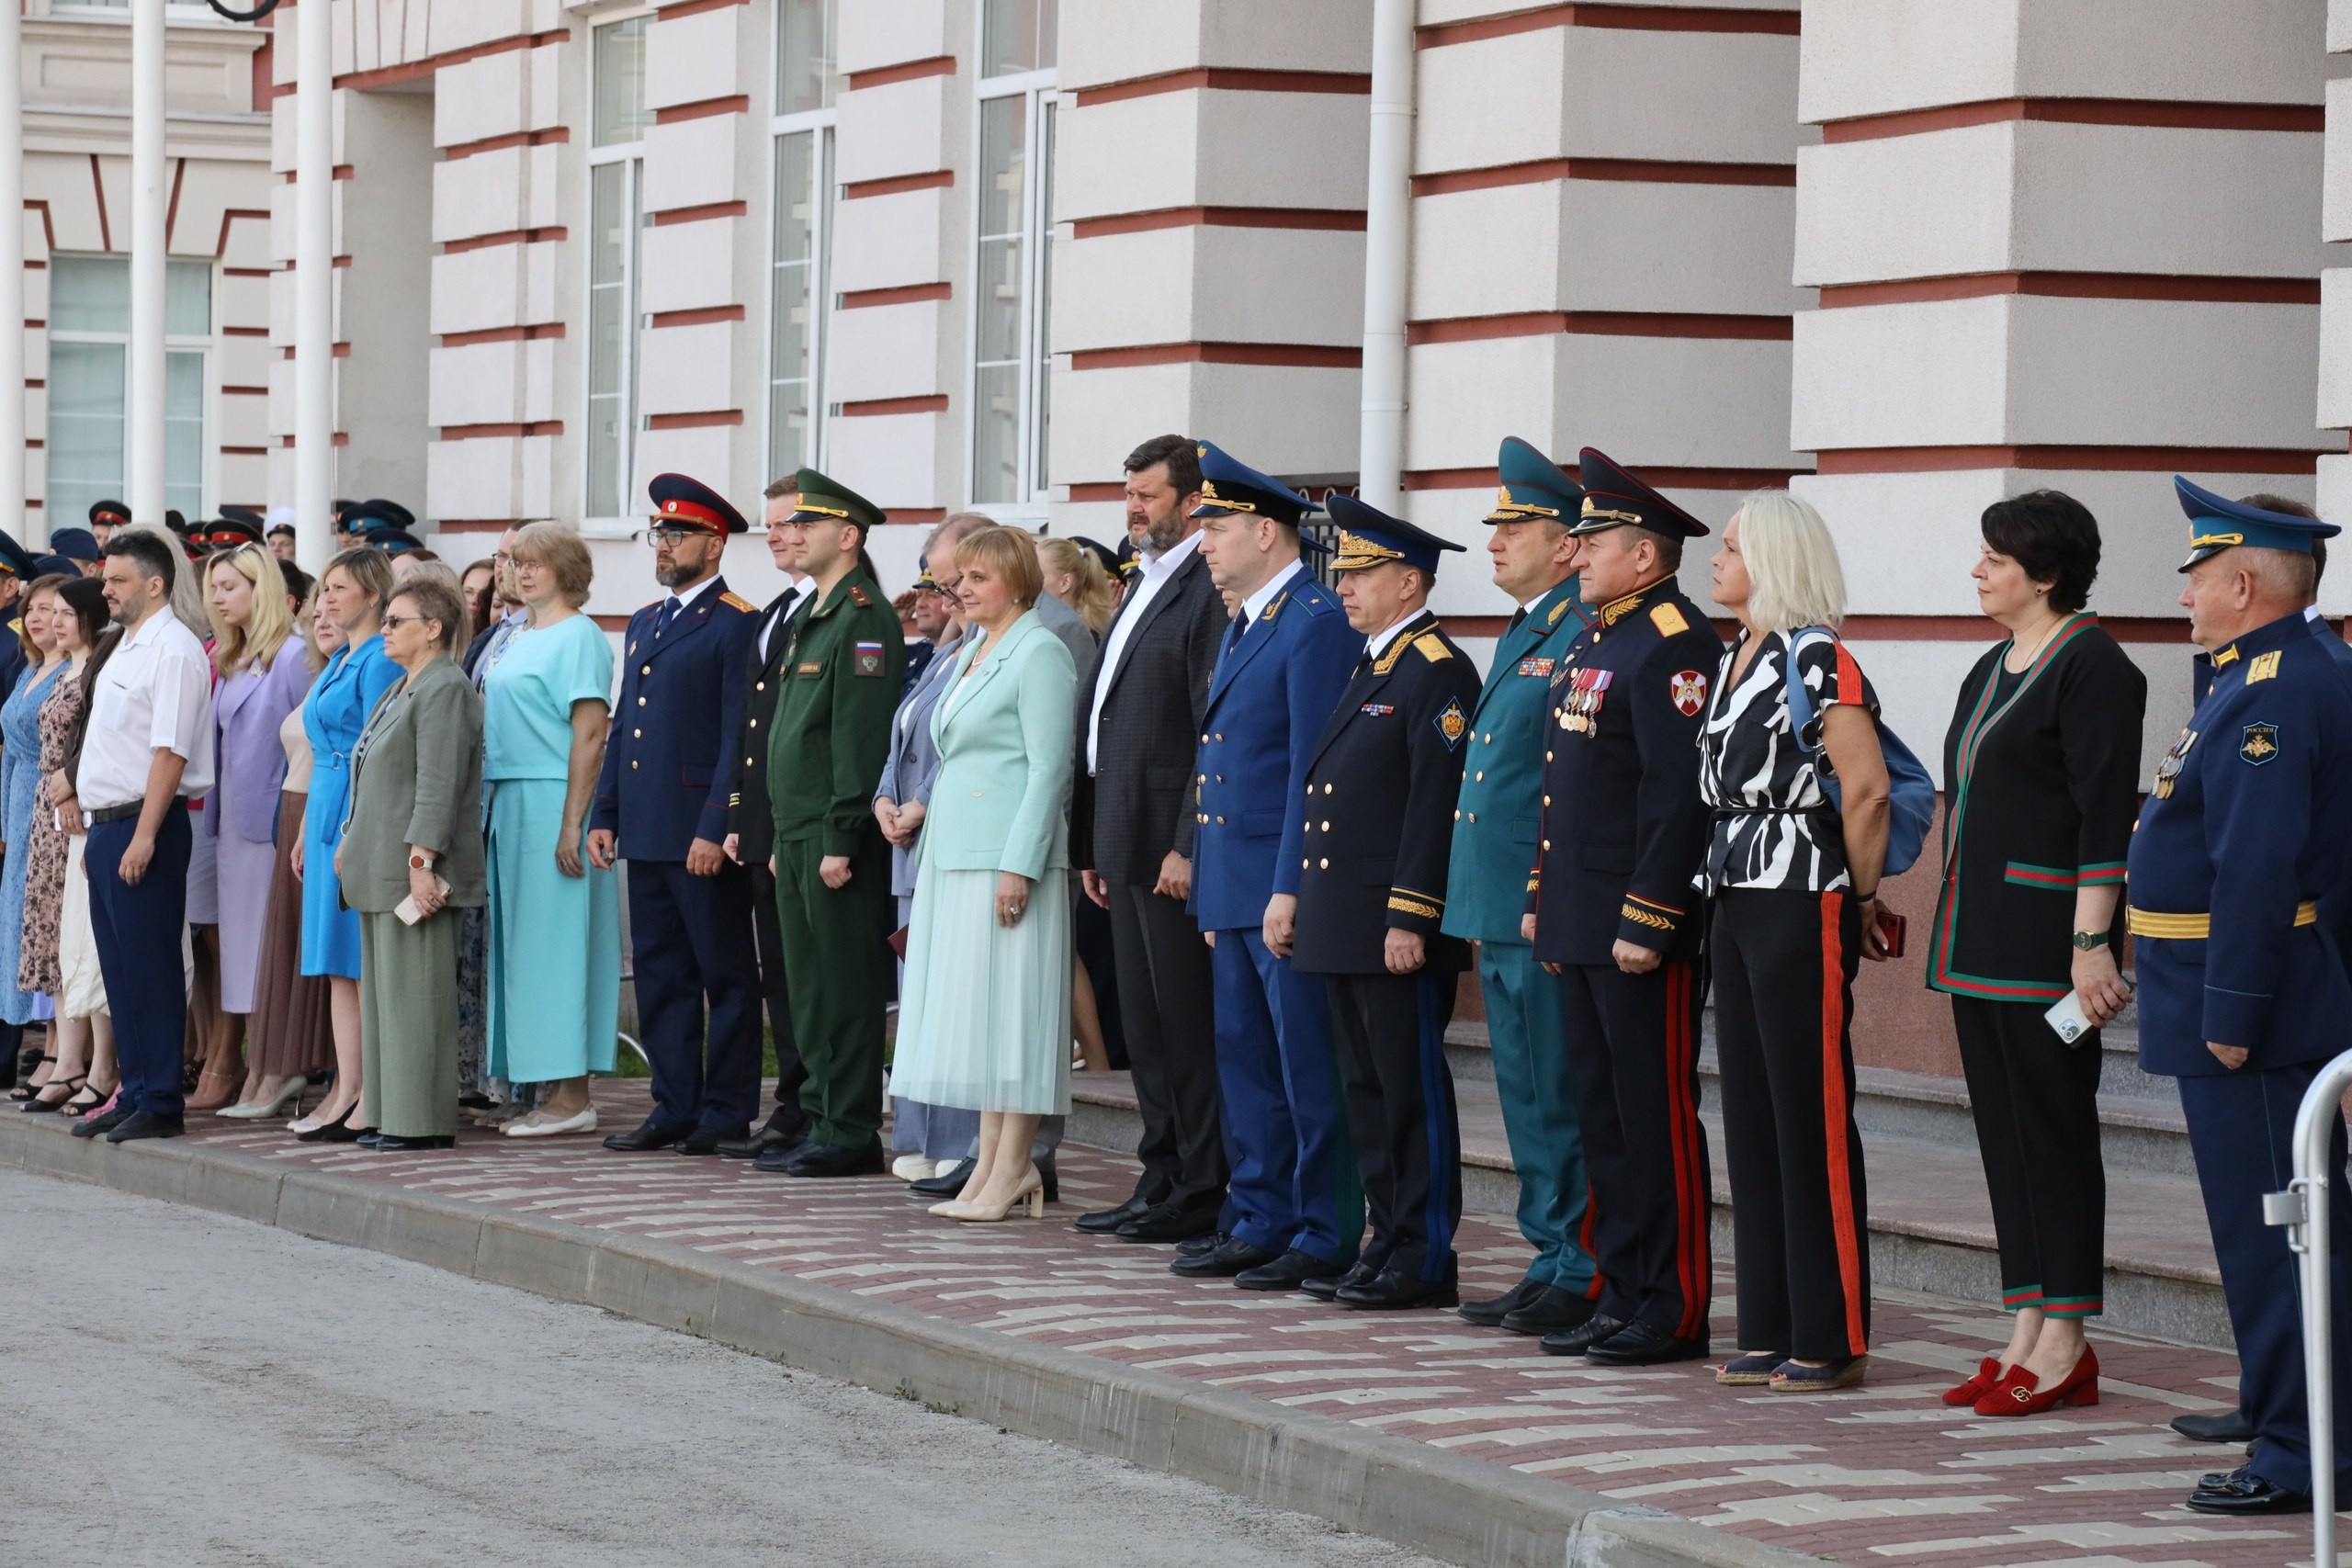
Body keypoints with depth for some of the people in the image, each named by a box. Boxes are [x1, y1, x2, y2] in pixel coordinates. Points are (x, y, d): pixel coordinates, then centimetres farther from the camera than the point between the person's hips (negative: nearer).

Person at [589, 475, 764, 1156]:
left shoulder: (737, 625, -8)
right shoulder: (645, 622, 18)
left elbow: (741, 736, -13)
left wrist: (715, 830, -18)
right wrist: (603, 814, 13)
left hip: (703, 836, -8)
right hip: (647, 834, 8)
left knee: (725, 974, 0)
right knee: (660, 973, 10)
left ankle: (727, 1112, 4)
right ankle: (674, 1107, 15)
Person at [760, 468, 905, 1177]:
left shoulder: (863, 618, -12)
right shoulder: (808, 620, 19)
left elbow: (861, 738, -18)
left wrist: (842, 840, -21)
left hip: (837, 836, -10)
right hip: (798, 833, 10)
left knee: (844, 986, -6)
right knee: (809, 987, 12)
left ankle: (852, 1134, -2)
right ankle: (821, 1123, 17)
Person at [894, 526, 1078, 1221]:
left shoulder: (1040, 653, -9)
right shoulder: (973, 652, 17)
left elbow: (1049, 768, -15)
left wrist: (1018, 866, -20)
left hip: (1008, 852, -9)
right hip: (956, 853, 9)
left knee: (1007, 1007, -7)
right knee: (973, 1009, 8)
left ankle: (1012, 1169, -4)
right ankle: (993, 1163, 11)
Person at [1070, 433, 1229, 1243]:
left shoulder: (1208, 592, -13)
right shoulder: (1142, 587, 18)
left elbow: (1216, 734, -18)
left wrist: (1189, 847, -21)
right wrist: (1093, 843, 18)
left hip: (1172, 841, -10)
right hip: (1126, 840, 10)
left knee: (1186, 1022, -5)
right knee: (1145, 1020, 13)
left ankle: (1201, 1195, 0)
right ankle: (1162, 1181, 19)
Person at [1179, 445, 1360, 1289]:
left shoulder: (1320, 621, -13)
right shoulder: (1243, 626, 18)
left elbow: (1315, 768, -18)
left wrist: (1290, 891, -21)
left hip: (1287, 887, -10)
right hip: (1234, 887, 10)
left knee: (1308, 1068, -5)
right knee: (1244, 1060, 13)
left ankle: (1326, 1239, 0)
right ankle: (1261, 1222, 20)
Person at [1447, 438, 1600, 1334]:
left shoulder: (1586, 637, -13)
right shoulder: (1520, 636, 18)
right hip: (1497, 911, 10)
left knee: (1561, 1101, -5)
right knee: (1526, 1098, 13)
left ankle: (1583, 1281, 0)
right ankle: (1552, 1264, 20)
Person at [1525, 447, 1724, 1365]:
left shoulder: (1675, 644, -14)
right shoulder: (1591, 642, 18)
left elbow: (1679, 794, -20)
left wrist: (1647, 922, -22)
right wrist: (1542, 899, 19)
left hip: (1643, 930, -10)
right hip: (1580, 927, 10)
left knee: (1656, 1117, -5)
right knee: (1601, 1114, 12)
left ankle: (1675, 1311, 0)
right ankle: (1623, 1295, 18)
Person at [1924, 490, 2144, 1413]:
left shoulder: (2091, 668, -11)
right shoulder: (1993, 669, 18)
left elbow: (2106, 816, -17)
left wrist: (2091, 940, -22)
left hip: (2045, 941, -10)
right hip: (1981, 939, 10)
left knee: (2054, 1124, -6)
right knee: (2003, 1128, 9)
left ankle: (2065, 1341, -2)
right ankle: (2025, 1335, 13)